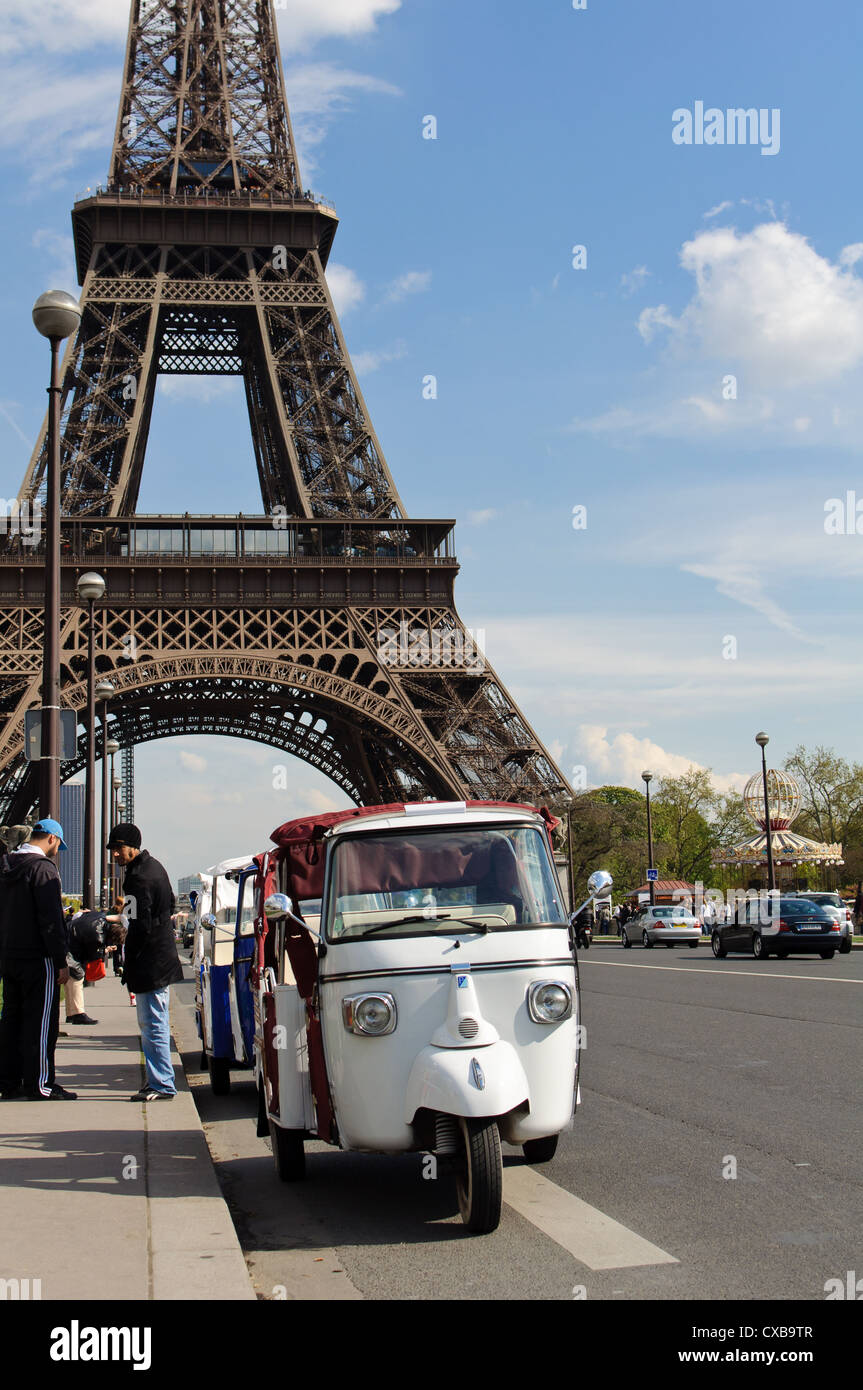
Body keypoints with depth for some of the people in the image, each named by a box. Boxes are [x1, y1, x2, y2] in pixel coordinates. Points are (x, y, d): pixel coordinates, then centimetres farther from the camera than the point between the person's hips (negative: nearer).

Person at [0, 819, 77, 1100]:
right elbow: (51, 919, -18)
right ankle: (39, 1084, -2)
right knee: (40, 1021, -3)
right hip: (37, 959, -8)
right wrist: (61, 961, -15)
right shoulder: (43, 868, -14)